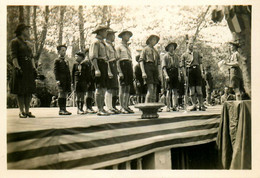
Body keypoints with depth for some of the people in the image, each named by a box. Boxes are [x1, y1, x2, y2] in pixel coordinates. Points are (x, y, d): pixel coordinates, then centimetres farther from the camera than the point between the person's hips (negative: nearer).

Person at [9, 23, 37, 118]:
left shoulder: (29, 43, 20)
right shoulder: (15, 42, -2)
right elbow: (13, 56, -11)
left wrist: (34, 68, 9)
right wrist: (18, 68, -20)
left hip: (29, 69, 7)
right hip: (20, 69, -7)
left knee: (29, 90, 4)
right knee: (20, 90, -3)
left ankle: (27, 111, 10)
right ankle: (21, 111, 3)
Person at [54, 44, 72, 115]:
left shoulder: (66, 61, 22)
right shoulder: (57, 60, 1)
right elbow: (55, 71, -5)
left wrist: (70, 80, 15)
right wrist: (57, 80, -15)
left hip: (67, 81, 7)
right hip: (61, 80, -7)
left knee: (65, 94, 6)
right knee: (61, 94, -7)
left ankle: (64, 109, 10)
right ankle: (61, 110, -6)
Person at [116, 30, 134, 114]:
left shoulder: (128, 47, 23)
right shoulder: (119, 47, 1)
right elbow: (117, 60, -6)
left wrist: (132, 72, 17)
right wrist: (119, 72, -16)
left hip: (129, 66, 7)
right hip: (123, 66, -7)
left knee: (128, 88, 6)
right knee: (122, 88, -7)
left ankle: (126, 106, 9)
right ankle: (122, 107, -5)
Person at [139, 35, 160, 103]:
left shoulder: (155, 51, 24)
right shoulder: (145, 49, 6)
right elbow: (141, 61, -3)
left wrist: (158, 73, 14)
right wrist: (143, 72, -16)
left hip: (154, 69, 6)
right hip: (148, 68, -6)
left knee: (155, 89, 0)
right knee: (151, 88, -18)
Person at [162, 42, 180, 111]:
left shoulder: (176, 56, 20)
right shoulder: (165, 56, 5)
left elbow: (178, 66, 20)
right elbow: (164, 67, -4)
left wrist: (179, 75, 7)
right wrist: (166, 75, -16)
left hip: (175, 74, 4)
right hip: (169, 73, -4)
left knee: (175, 90, 0)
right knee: (169, 90, -6)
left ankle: (174, 106, 1)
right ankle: (168, 106, -3)